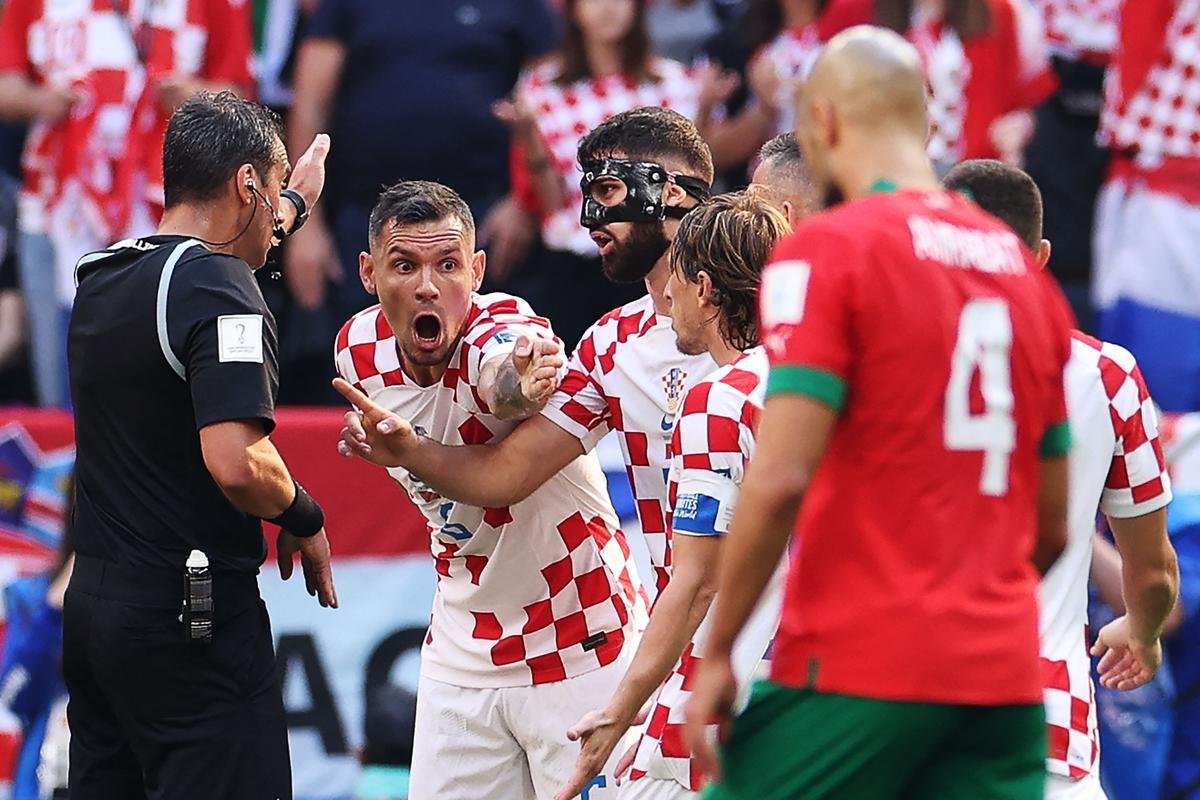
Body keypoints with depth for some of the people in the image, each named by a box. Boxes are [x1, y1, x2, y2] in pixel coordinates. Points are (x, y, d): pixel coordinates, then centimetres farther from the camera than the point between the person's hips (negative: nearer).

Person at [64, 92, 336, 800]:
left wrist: (296, 203, 49)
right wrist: (304, 521, -6)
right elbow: (235, 462, -26)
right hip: (192, 615, -9)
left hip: (92, 602, 9)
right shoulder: (222, 293, -15)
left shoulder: (104, 276, 11)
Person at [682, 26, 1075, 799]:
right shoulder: (1023, 267, 14)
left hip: (858, 672, -6)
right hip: (1004, 675, 6)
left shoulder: (826, 250, -6)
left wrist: (717, 652, -7)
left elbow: (780, 480, -15)